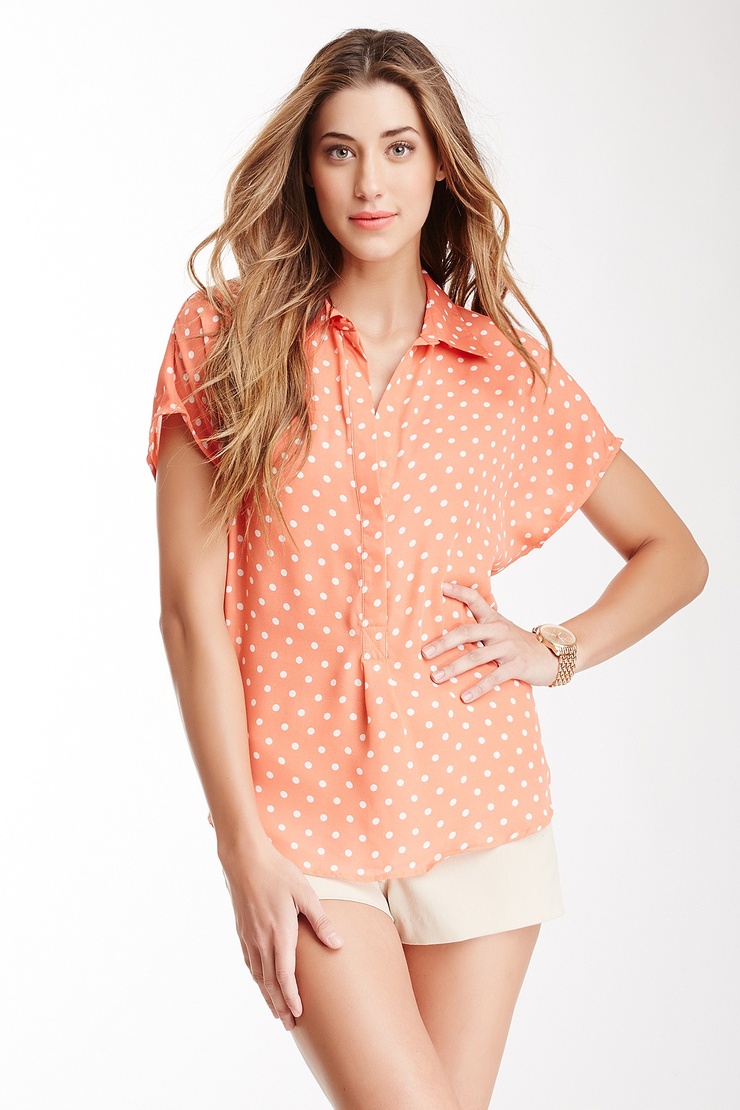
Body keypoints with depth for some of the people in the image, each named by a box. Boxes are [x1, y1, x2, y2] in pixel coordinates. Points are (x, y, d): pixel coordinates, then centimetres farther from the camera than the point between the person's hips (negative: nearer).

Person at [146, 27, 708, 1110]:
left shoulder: (508, 368, 5)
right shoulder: (226, 339, 0)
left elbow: (675, 555, 16)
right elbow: (191, 609, -4)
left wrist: (553, 650, -1)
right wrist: (243, 847, -8)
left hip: (479, 806, 2)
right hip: (302, 817, -2)